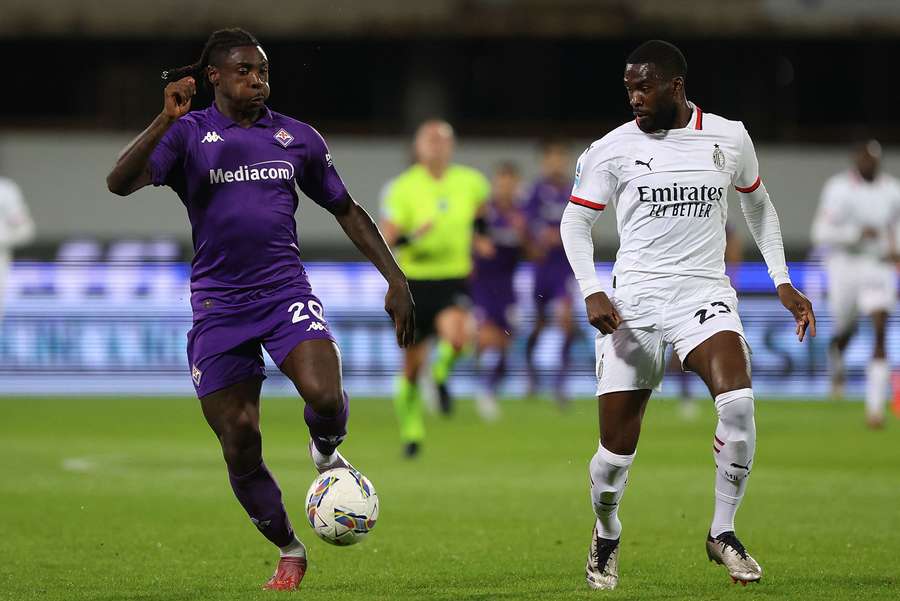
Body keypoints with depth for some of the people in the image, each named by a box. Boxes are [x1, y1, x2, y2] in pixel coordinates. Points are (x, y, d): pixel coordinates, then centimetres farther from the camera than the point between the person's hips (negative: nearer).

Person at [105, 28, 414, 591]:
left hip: (286, 292, 1)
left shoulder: (297, 138, 8)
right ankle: (289, 551, 21)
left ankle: (326, 453, 10)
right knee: (240, 446, -1)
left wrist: (395, 278, 10)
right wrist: (167, 120, -28)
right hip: (219, 306, -1)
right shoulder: (188, 134, -1)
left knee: (325, 397, -27)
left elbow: (347, 211, 18)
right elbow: (120, 182, -16)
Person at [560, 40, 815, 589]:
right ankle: (607, 537, 29)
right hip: (633, 303, 0)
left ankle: (723, 532, -10)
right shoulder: (612, 148, 0)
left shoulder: (730, 138, 5)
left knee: (738, 400, -28)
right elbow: (576, 221, 6)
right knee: (618, 447, -3)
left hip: (705, 294, 0)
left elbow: (759, 205, 20)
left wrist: (782, 281, 13)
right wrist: (592, 292, -9)